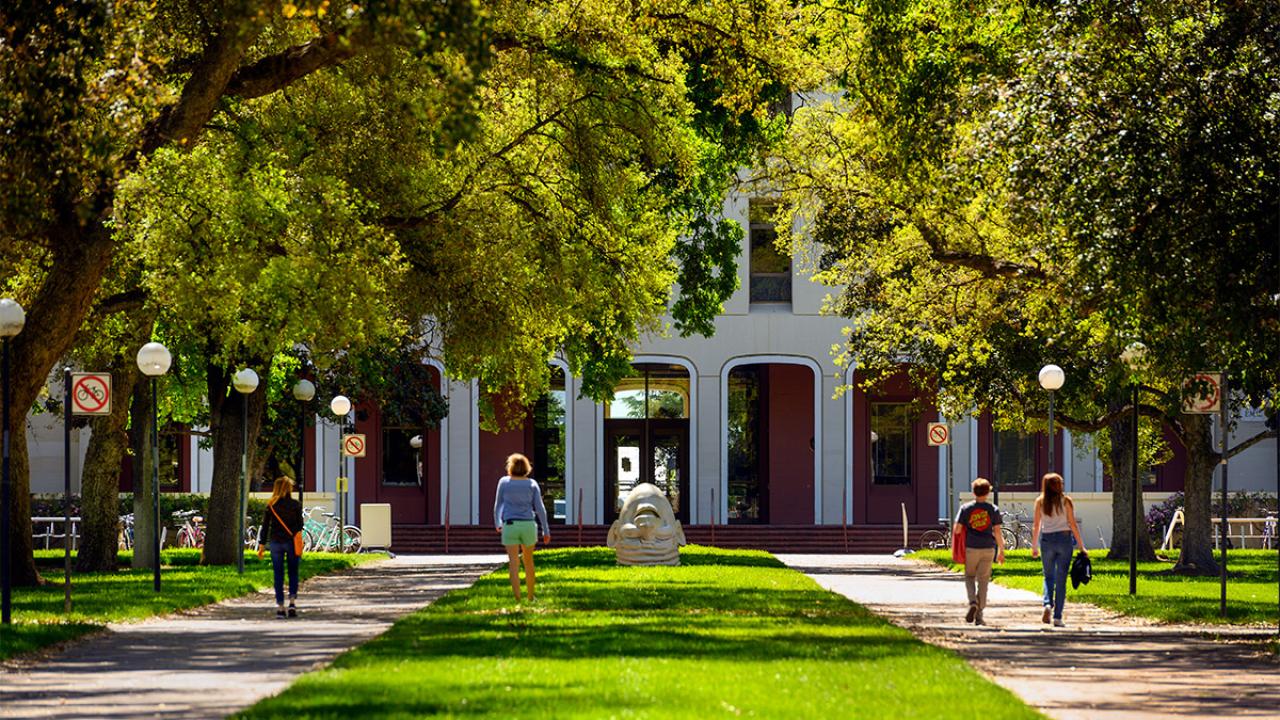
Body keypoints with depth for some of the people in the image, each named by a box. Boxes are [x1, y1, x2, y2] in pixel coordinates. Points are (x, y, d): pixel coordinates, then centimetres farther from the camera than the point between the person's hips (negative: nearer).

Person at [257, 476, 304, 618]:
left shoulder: (271, 505, -1)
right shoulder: (296, 505, -5)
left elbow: (265, 525, 0)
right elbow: (300, 525, -3)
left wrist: (261, 545, 5)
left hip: (275, 542, 1)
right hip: (291, 542, -1)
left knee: (278, 575, 6)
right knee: (293, 573, 12)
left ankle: (280, 606, 3)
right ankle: (292, 601, -4)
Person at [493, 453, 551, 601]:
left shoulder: (504, 482, 1)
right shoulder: (532, 484, 2)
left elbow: (498, 505, 9)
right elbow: (540, 508, -2)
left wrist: (497, 523, 27)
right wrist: (546, 530, 2)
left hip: (510, 526, -2)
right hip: (528, 525, 2)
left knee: (514, 564, -5)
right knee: (528, 562, 19)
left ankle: (517, 599, -15)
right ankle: (531, 597, 28)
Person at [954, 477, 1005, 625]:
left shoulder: (965, 508, -1)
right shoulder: (993, 510, 0)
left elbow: (956, 529, -4)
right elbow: (997, 532, -2)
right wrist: (1001, 551, 7)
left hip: (970, 548, 0)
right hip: (988, 548, 0)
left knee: (969, 576, 16)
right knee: (983, 580, 7)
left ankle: (973, 602, -11)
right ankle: (979, 615, 6)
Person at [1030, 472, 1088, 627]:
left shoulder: (1040, 501, 2)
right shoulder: (1065, 501, -3)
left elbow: (1036, 525, 3)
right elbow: (1073, 525, -3)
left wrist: (1034, 546, 12)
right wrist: (1081, 546, 2)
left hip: (1047, 540, 1)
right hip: (1064, 539, -1)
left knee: (1048, 576, 15)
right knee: (1061, 579, 3)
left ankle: (1048, 604, -12)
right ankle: (1057, 617, 2)